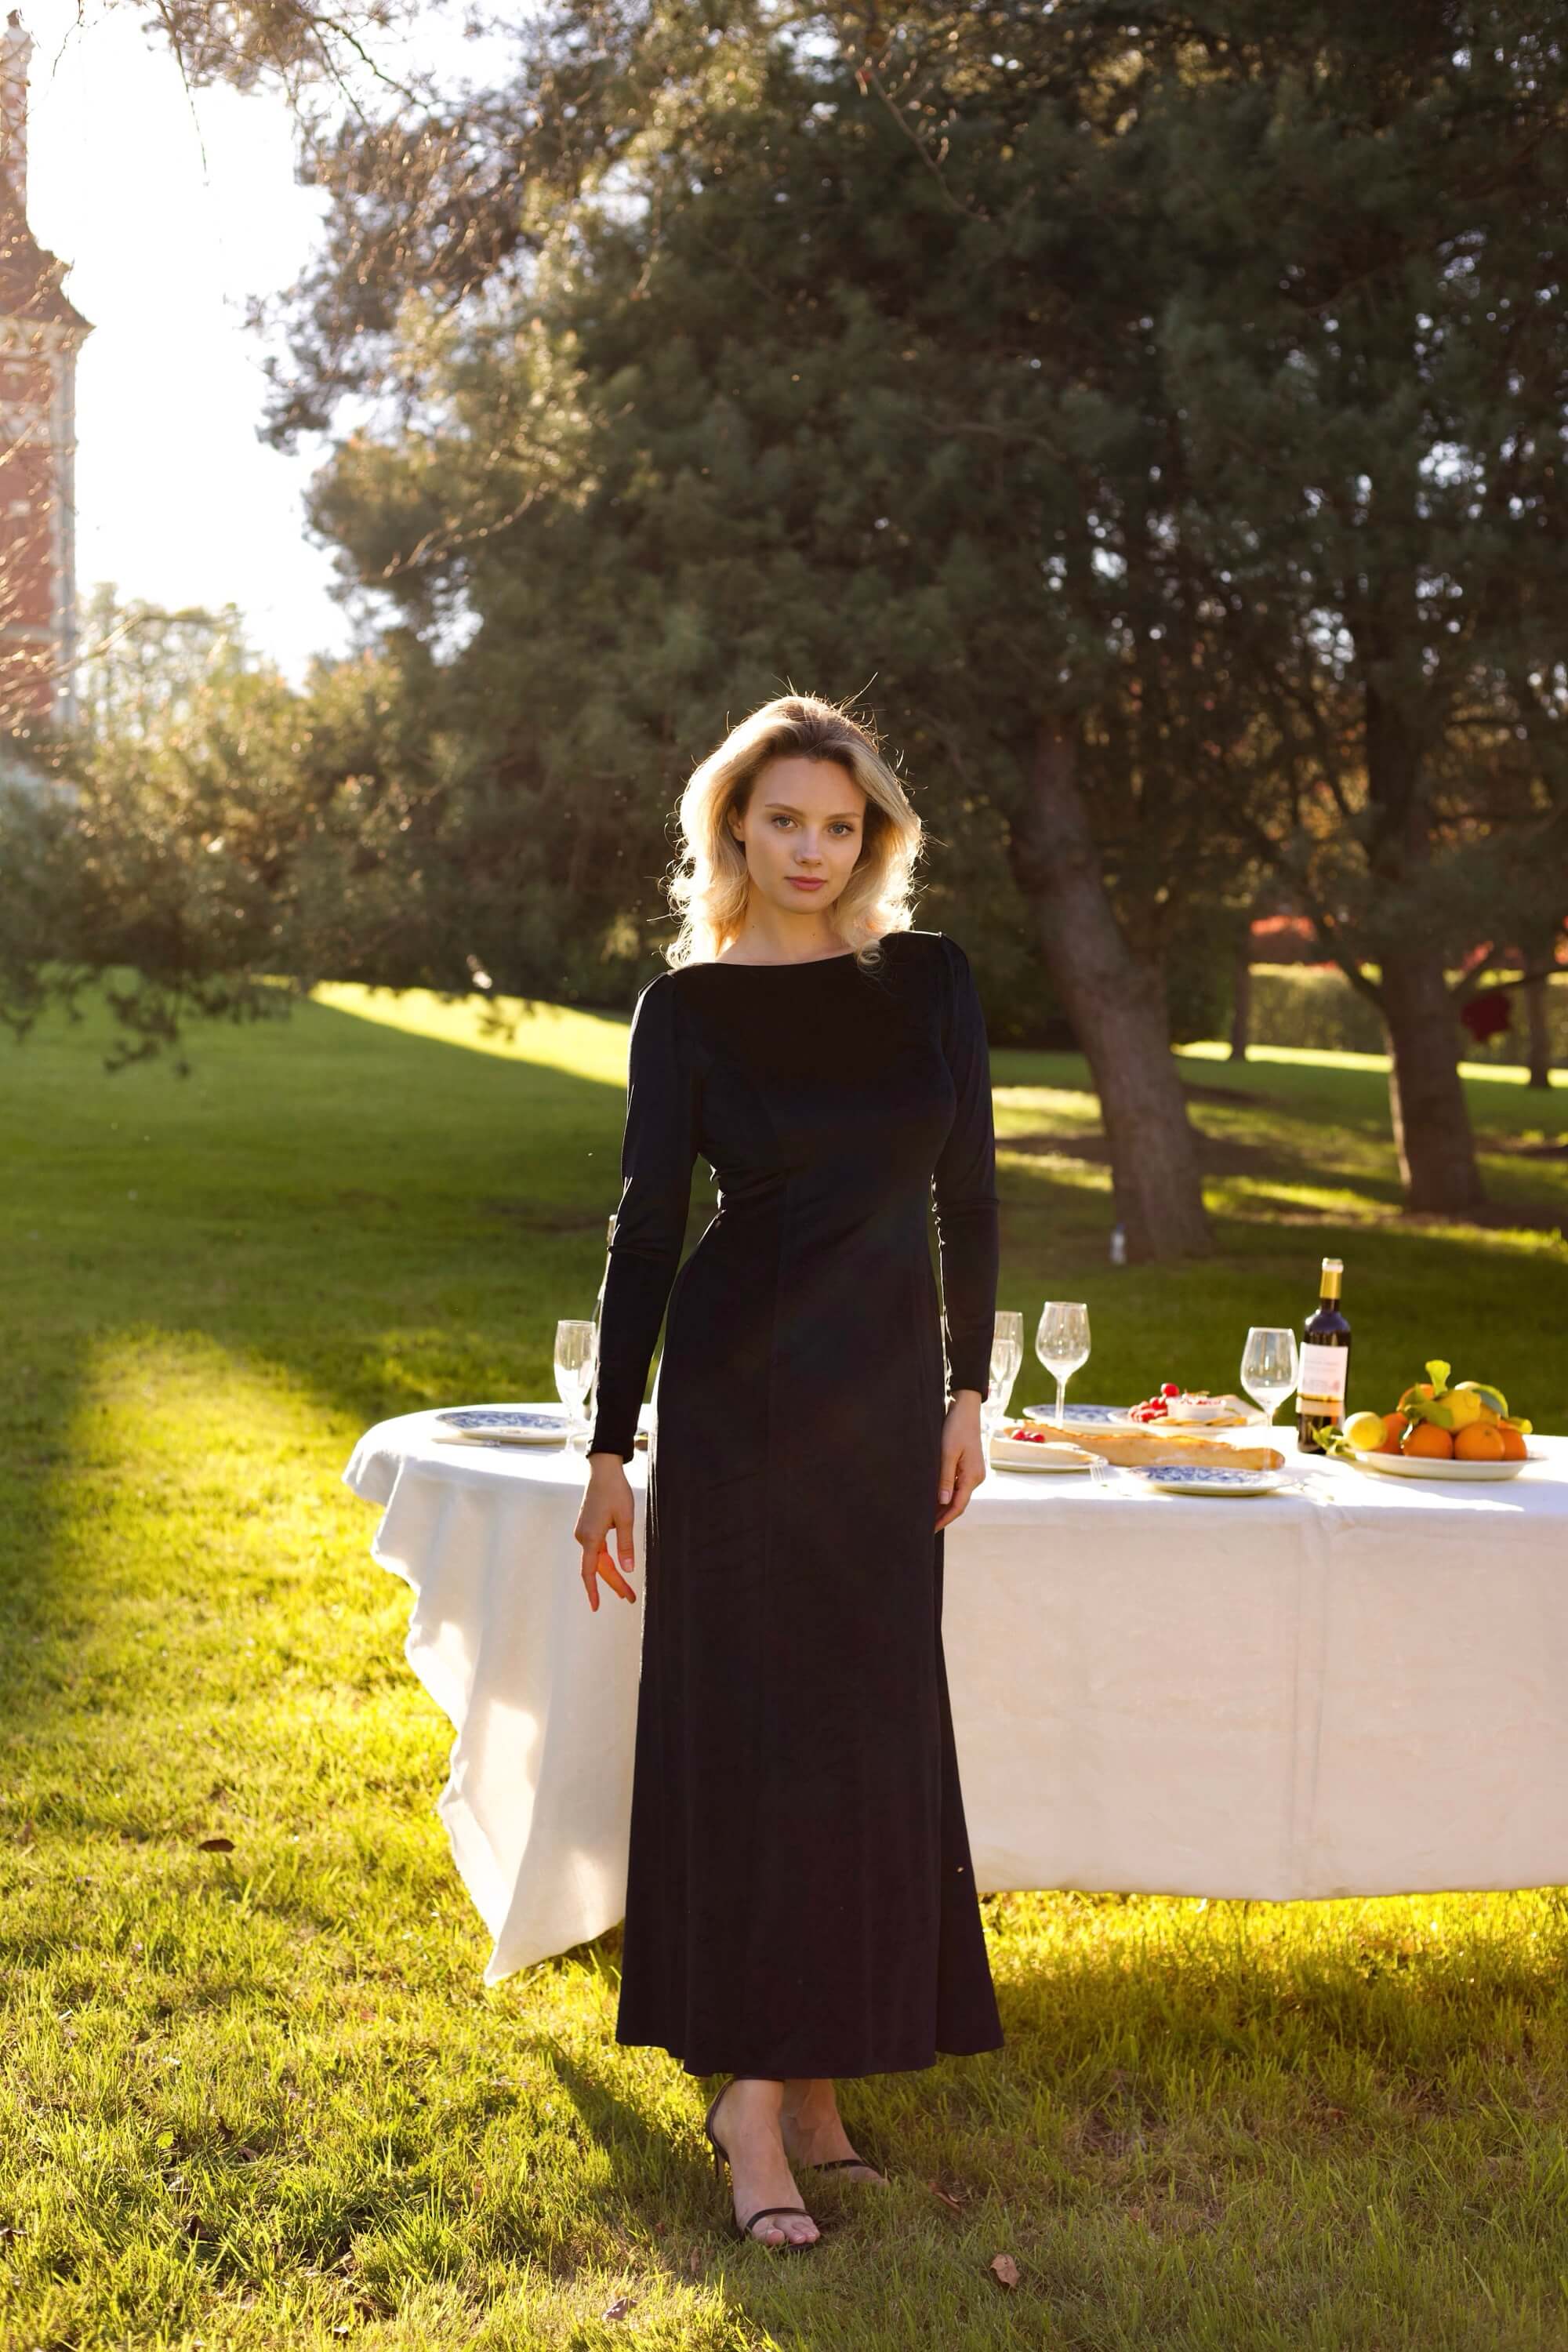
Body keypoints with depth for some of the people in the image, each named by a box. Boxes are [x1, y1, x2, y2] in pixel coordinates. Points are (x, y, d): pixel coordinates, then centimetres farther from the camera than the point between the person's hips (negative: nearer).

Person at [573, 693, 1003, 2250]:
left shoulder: (929, 980, 5)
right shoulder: (687, 1006, -2)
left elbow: (967, 1197, 8)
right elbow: (646, 1227, -3)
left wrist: (968, 1392, 5)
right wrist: (611, 1452, -4)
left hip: (886, 1391, 3)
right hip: (739, 1387, -3)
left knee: (868, 1734, 6)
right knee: (756, 1725, -3)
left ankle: (805, 2073, 17)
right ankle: (757, 2102, 4)